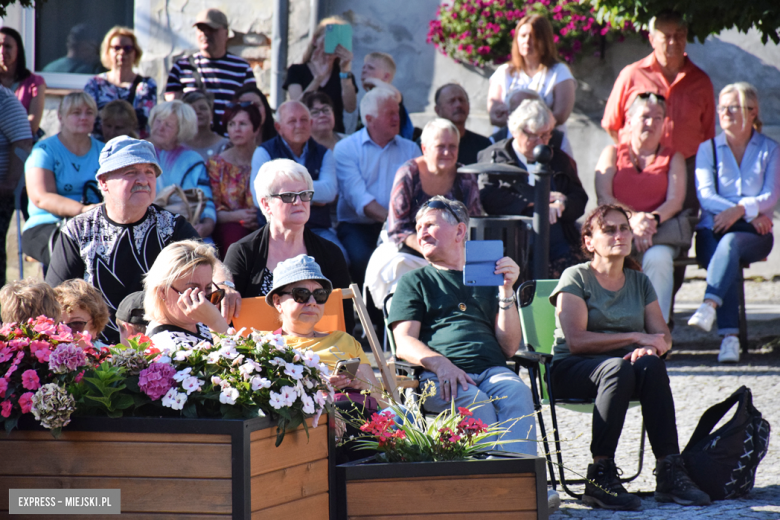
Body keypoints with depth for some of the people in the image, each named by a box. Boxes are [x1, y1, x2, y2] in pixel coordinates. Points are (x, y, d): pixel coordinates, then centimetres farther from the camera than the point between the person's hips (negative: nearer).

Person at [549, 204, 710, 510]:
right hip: (571, 370, -4)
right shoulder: (576, 278, 1)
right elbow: (576, 341, -11)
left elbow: (664, 336, 9)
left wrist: (650, 349, -17)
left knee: (651, 366, -32)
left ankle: (669, 472, -37)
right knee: (617, 368, -38)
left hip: (623, 365, 4)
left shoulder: (639, 282, 18)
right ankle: (600, 475, -40)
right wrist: (635, 338, -14)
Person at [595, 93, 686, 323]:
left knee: (658, 258, -37)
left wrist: (653, 219, -19)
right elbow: (604, 197, 3)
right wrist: (632, 220, -16)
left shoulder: (673, 158, 18)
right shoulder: (612, 153, 18)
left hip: (659, 234, 0)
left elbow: (675, 201, 3)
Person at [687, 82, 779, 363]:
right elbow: (705, 196, 2)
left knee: (730, 242, -36)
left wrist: (740, 210, -19)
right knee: (726, 256, -33)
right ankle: (729, 337, -44)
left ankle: (709, 305, -55)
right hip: (713, 228, 1)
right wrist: (752, 214, -10)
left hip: (754, 234, -1)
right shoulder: (708, 148, 15)